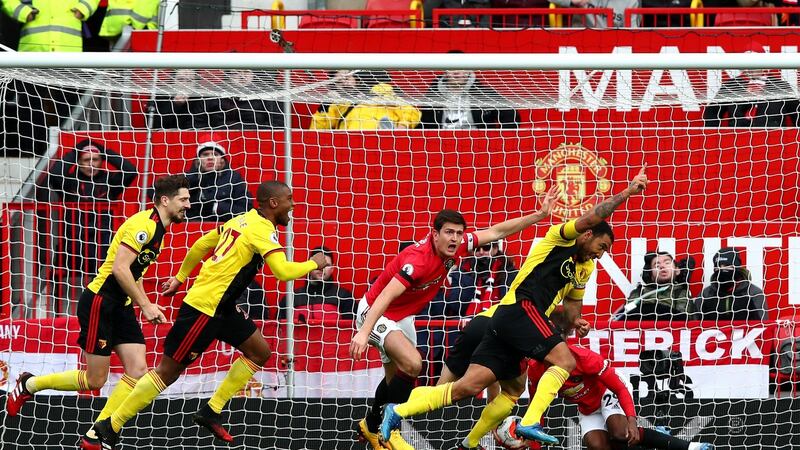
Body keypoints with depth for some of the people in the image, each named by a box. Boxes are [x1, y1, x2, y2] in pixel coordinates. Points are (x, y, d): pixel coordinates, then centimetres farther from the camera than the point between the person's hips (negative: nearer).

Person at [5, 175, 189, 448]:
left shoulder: (158, 229, 14)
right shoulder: (144, 224, -17)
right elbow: (120, 269, -24)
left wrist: (147, 305, 12)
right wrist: (144, 304, -20)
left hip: (121, 306, 9)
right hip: (100, 301, -9)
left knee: (138, 372, -5)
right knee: (95, 380, -4)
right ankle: (29, 385, 17)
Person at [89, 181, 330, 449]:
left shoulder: (243, 220, 12)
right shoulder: (262, 230, -15)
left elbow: (201, 245, 21)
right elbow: (283, 271, -26)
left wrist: (180, 277, 29)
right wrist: (314, 264, -9)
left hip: (221, 307, 10)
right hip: (205, 308, -10)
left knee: (259, 353, 11)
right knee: (168, 371, -6)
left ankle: (211, 412, 13)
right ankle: (110, 427, -1)